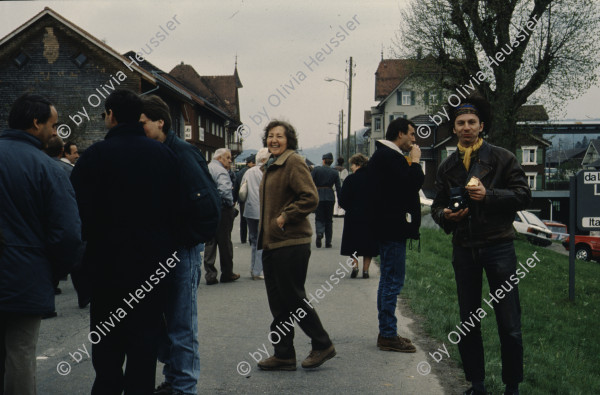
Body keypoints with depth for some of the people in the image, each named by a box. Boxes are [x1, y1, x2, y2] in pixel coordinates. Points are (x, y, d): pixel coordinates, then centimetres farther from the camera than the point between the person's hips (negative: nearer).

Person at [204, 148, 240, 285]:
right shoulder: (221, 171, -14)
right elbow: (225, 190, -28)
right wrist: (230, 204, -13)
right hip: (221, 211, -7)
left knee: (210, 243, 9)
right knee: (225, 243, 5)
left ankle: (210, 274, 7)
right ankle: (227, 273, 15)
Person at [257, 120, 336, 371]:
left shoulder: (294, 162, -10)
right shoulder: (271, 166, 18)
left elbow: (310, 198, -19)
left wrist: (286, 217, -19)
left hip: (291, 244, -9)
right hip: (271, 244, 9)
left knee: (293, 298, -3)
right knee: (278, 302, 11)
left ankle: (322, 345, 14)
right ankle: (284, 355, 19)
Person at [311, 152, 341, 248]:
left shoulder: (316, 169, -2)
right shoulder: (335, 173, 4)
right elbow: (338, 188, 4)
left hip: (318, 196, -1)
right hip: (330, 197, 2)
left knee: (319, 218, 7)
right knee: (328, 220, 10)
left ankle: (319, 233, -24)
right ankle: (328, 243, 9)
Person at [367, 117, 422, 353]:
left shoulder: (381, 155, 18)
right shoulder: (390, 157, -16)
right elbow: (413, 183, -22)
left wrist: (410, 163, 10)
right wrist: (415, 161, -10)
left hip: (386, 227, 12)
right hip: (393, 227, -12)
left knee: (388, 280, 15)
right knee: (393, 281, -6)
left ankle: (386, 333, 23)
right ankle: (388, 336, -1)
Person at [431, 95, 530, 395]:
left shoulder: (502, 158, -1)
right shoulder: (447, 166, 11)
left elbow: (523, 196, -4)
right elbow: (437, 204, 15)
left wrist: (489, 195, -18)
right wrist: (444, 215, -8)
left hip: (498, 245, -4)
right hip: (464, 249, 4)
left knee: (509, 325, -1)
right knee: (468, 324, 10)